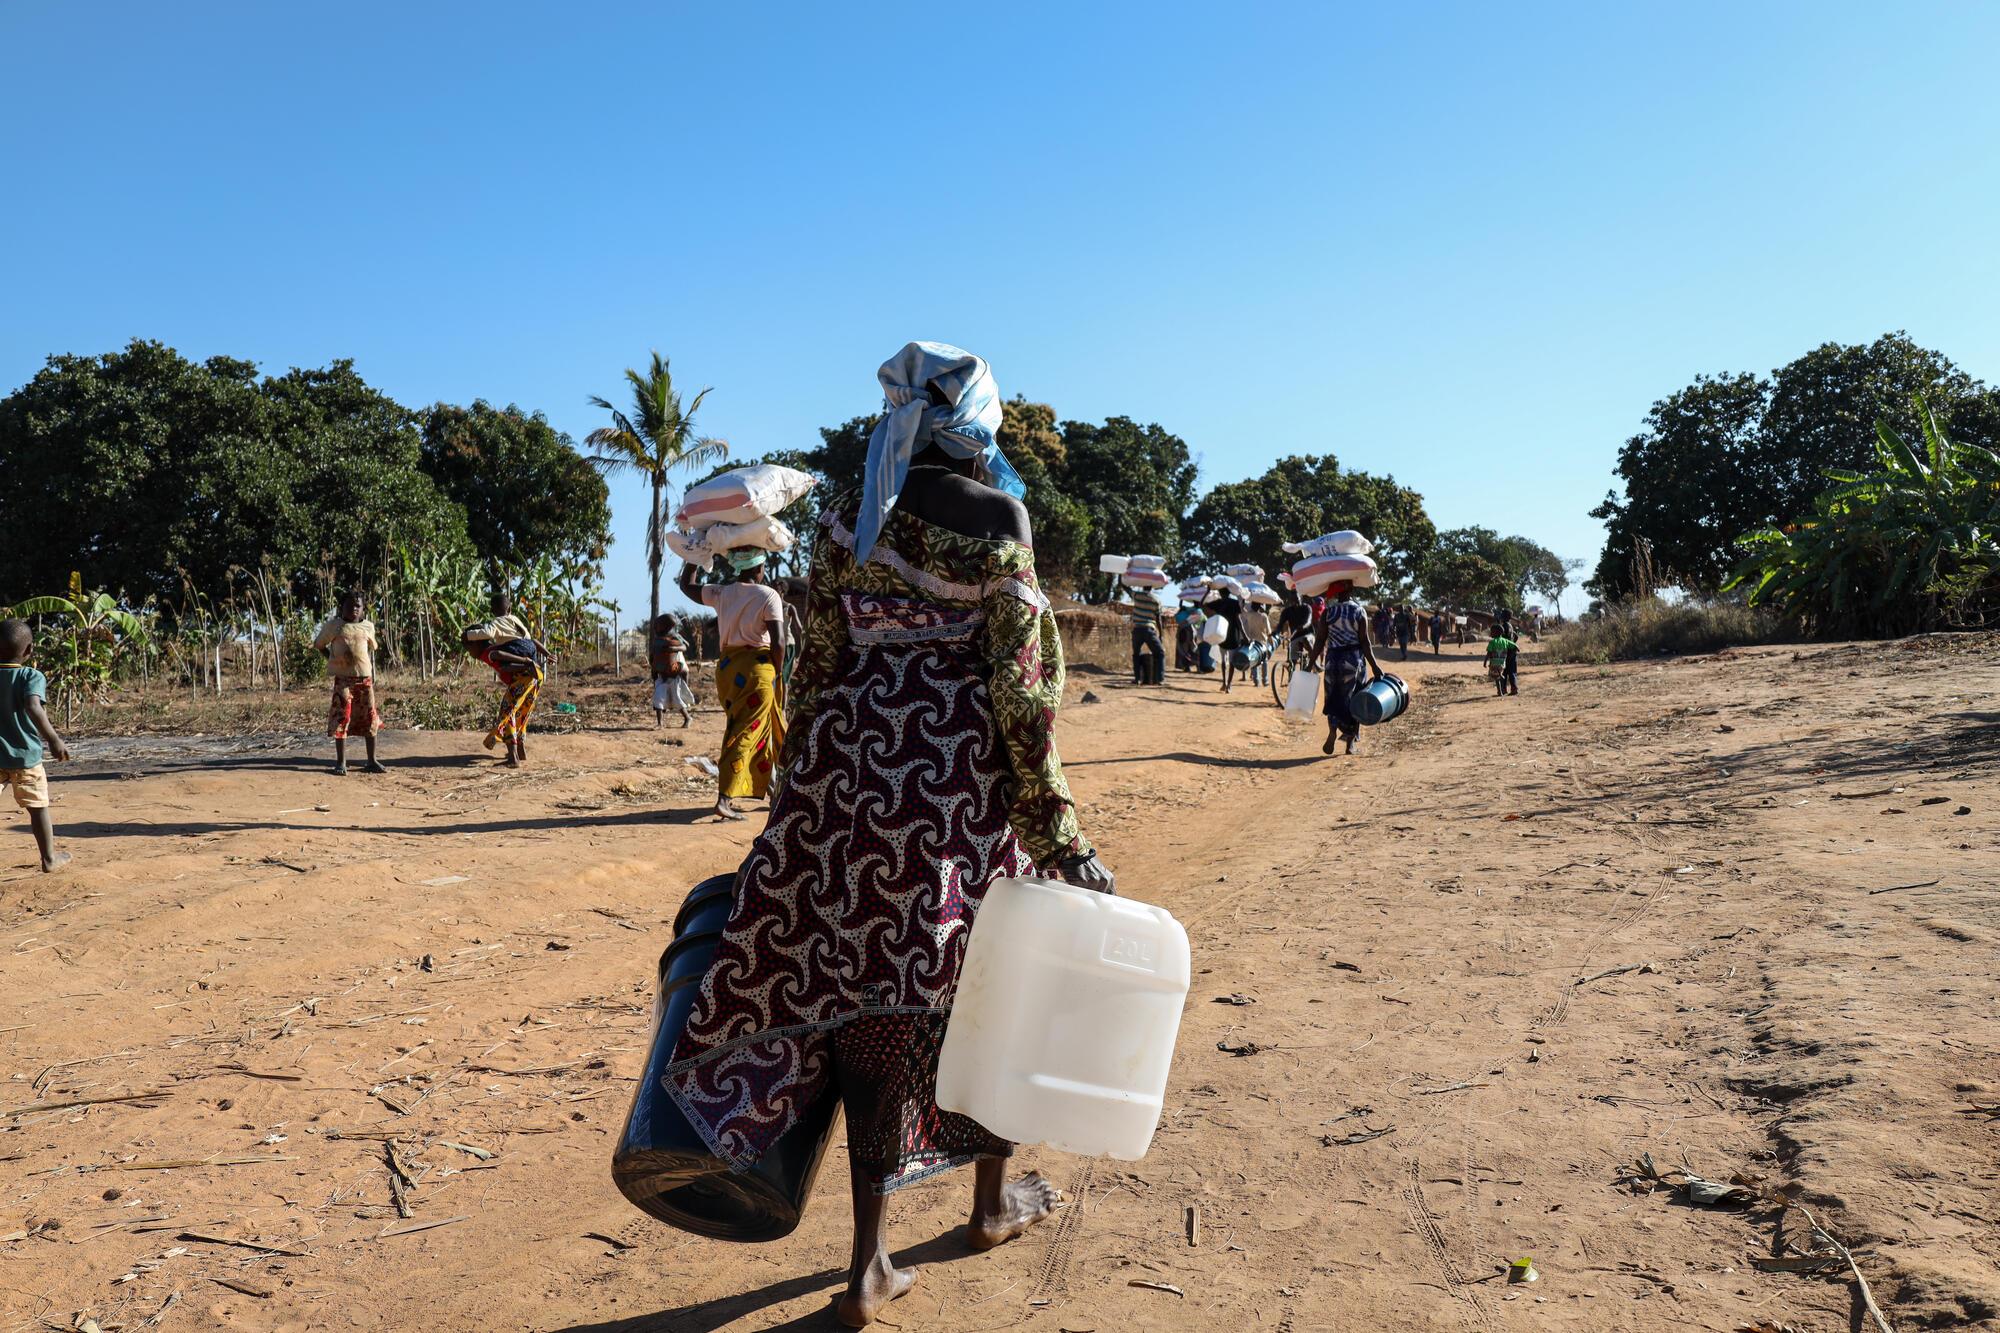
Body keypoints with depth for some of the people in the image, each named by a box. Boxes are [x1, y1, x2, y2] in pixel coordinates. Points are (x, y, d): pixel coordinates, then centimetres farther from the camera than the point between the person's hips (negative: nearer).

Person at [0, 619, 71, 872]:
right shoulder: (32, 676, -12)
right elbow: (32, 707, -29)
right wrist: (53, 739, -33)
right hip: (25, 756, -3)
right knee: (38, 807, 11)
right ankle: (50, 858, 21)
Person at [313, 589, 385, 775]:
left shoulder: (368, 626, 9)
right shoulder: (334, 625, 1)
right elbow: (319, 644, 11)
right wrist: (333, 661, 0)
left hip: (365, 678, 3)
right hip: (343, 678, -3)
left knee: (370, 718, 5)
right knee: (341, 718, -5)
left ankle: (372, 761, 14)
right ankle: (341, 762, 2)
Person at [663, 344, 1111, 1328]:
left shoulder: (845, 518, 5)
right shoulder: (992, 518, -7)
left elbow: (817, 665, 6)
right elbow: (1018, 684, -11)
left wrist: (804, 793, 15)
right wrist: (1057, 833, -8)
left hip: (852, 767, 4)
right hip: (962, 772, -3)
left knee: (869, 995, 8)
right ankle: (993, 1199, 36)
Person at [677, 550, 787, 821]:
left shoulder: (721, 593, 6)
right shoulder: (768, 596, -7)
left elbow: (687, 585, 23)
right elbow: (778, 641, -13)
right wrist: (777, 673, -2)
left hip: (727, 666, 6)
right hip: (758, 666, -6)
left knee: (737, 728, 19)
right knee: (748, 733, -5)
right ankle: (725, 798, -12)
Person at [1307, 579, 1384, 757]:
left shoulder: (1327, 613, -2)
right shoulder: (1360, 612, -3)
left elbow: (1320, 641, -5)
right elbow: (1364, 641, -7)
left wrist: (1311, 663, 1)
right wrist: (1374, 666, -5)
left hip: (1334, 658, 0)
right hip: (1355, 659, 0)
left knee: (1333, 699, 9)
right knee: (1353, 700, 10)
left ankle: (1333, 730, -18)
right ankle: (1350, 742, 10)